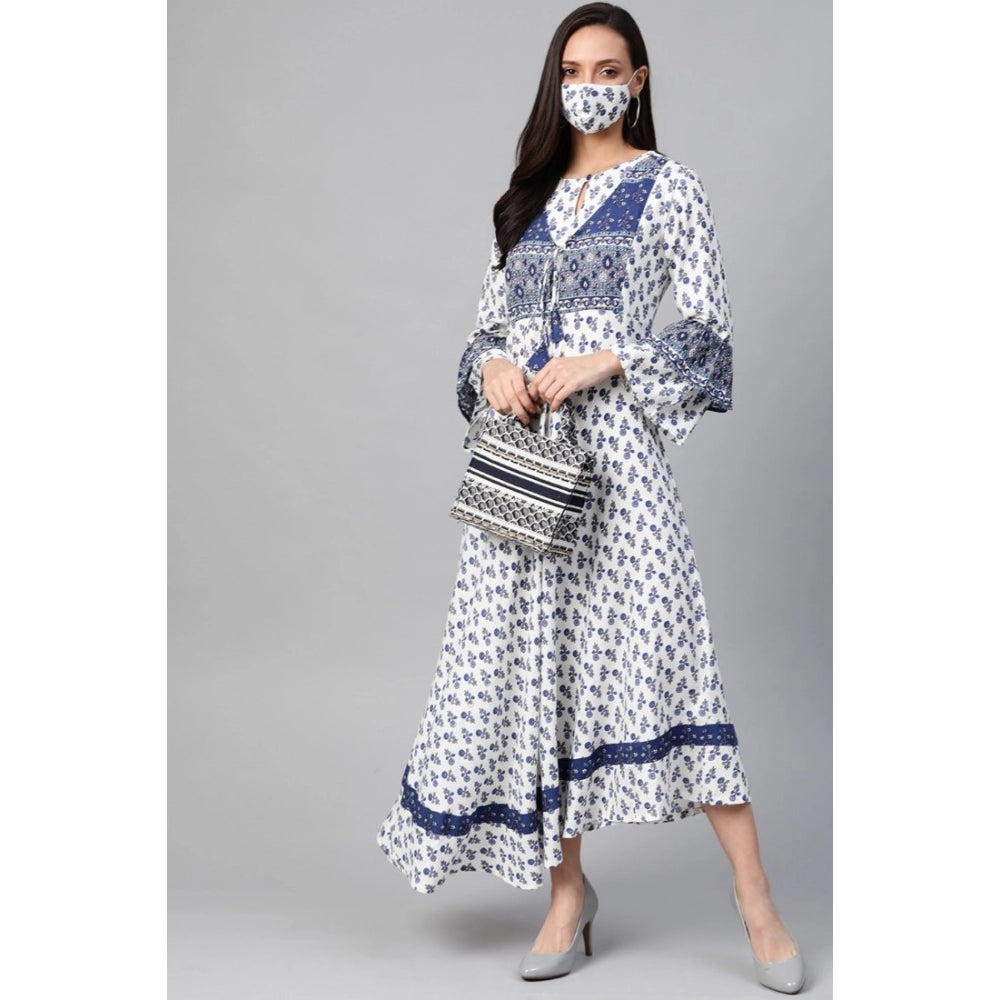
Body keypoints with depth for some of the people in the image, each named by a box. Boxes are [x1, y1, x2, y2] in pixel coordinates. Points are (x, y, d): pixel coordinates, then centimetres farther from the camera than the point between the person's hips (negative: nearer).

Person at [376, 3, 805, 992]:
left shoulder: (666, 186, 5)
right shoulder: (532, 195, 18)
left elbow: (708, 325, -3)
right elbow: (489, 319, 17)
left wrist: (602, 362, -14)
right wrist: (494, 369, -5)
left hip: (615, 437, -5)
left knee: (660, 645, -11)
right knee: (531, 655, 3)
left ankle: (753, 892, -2)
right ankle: (567, 889, 14)